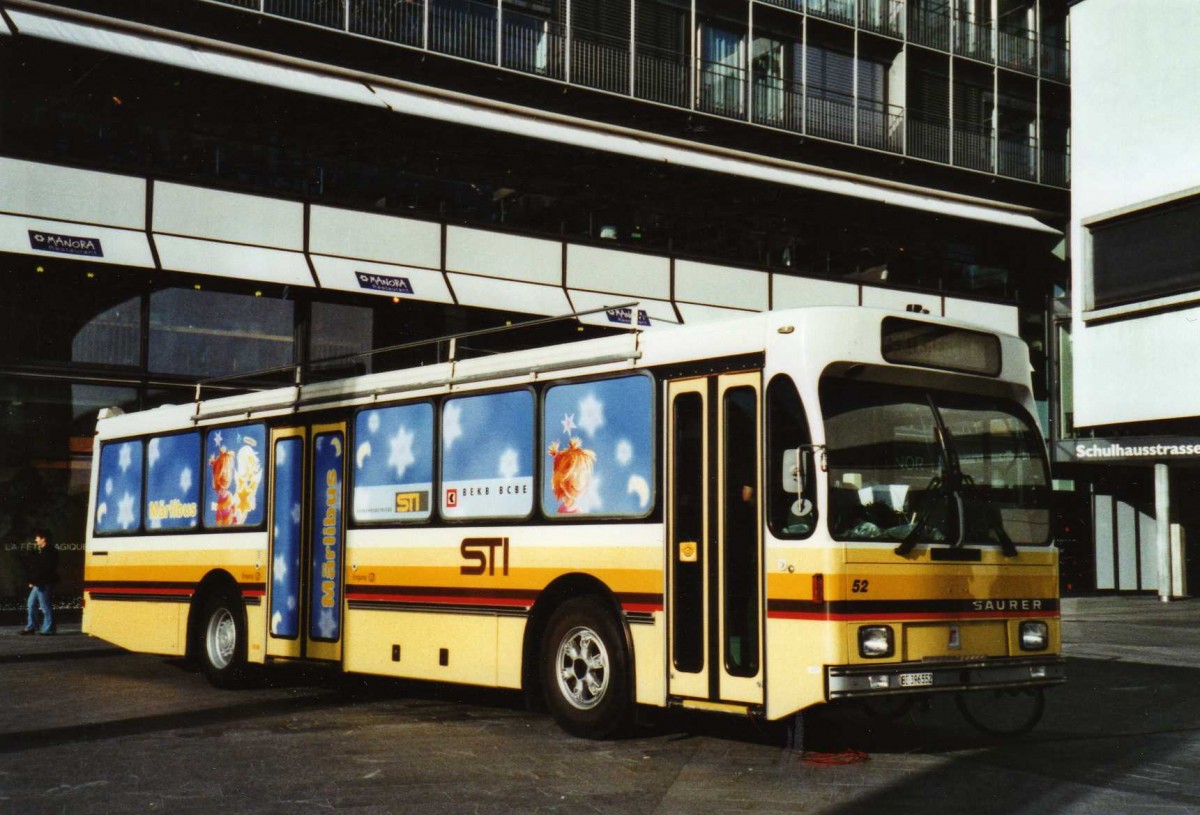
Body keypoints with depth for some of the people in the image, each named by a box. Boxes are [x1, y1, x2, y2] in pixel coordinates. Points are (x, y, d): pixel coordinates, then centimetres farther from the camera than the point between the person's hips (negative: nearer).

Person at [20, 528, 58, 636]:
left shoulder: (49, 552, -17)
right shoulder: (42, 551, 16)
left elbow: (43, 570, -21)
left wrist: (34, 581, -17)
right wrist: (33, 581, 11)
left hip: (43, 584, -11)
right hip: (38, 584, 11)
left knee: (45, 606, -5)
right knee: (31, 604, 15)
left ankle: (48, 629, 1)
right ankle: (31, 627, 21)